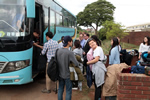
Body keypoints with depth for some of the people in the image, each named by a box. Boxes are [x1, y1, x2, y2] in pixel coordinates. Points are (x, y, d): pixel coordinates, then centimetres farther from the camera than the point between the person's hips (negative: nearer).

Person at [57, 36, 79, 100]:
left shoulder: (58, 51, -4)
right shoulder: (70, 53, -23)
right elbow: (76, 64, -21)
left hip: (60, 74, 6)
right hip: (67, 75, -6)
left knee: (60, 89, 18)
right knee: (68, 91, 8)